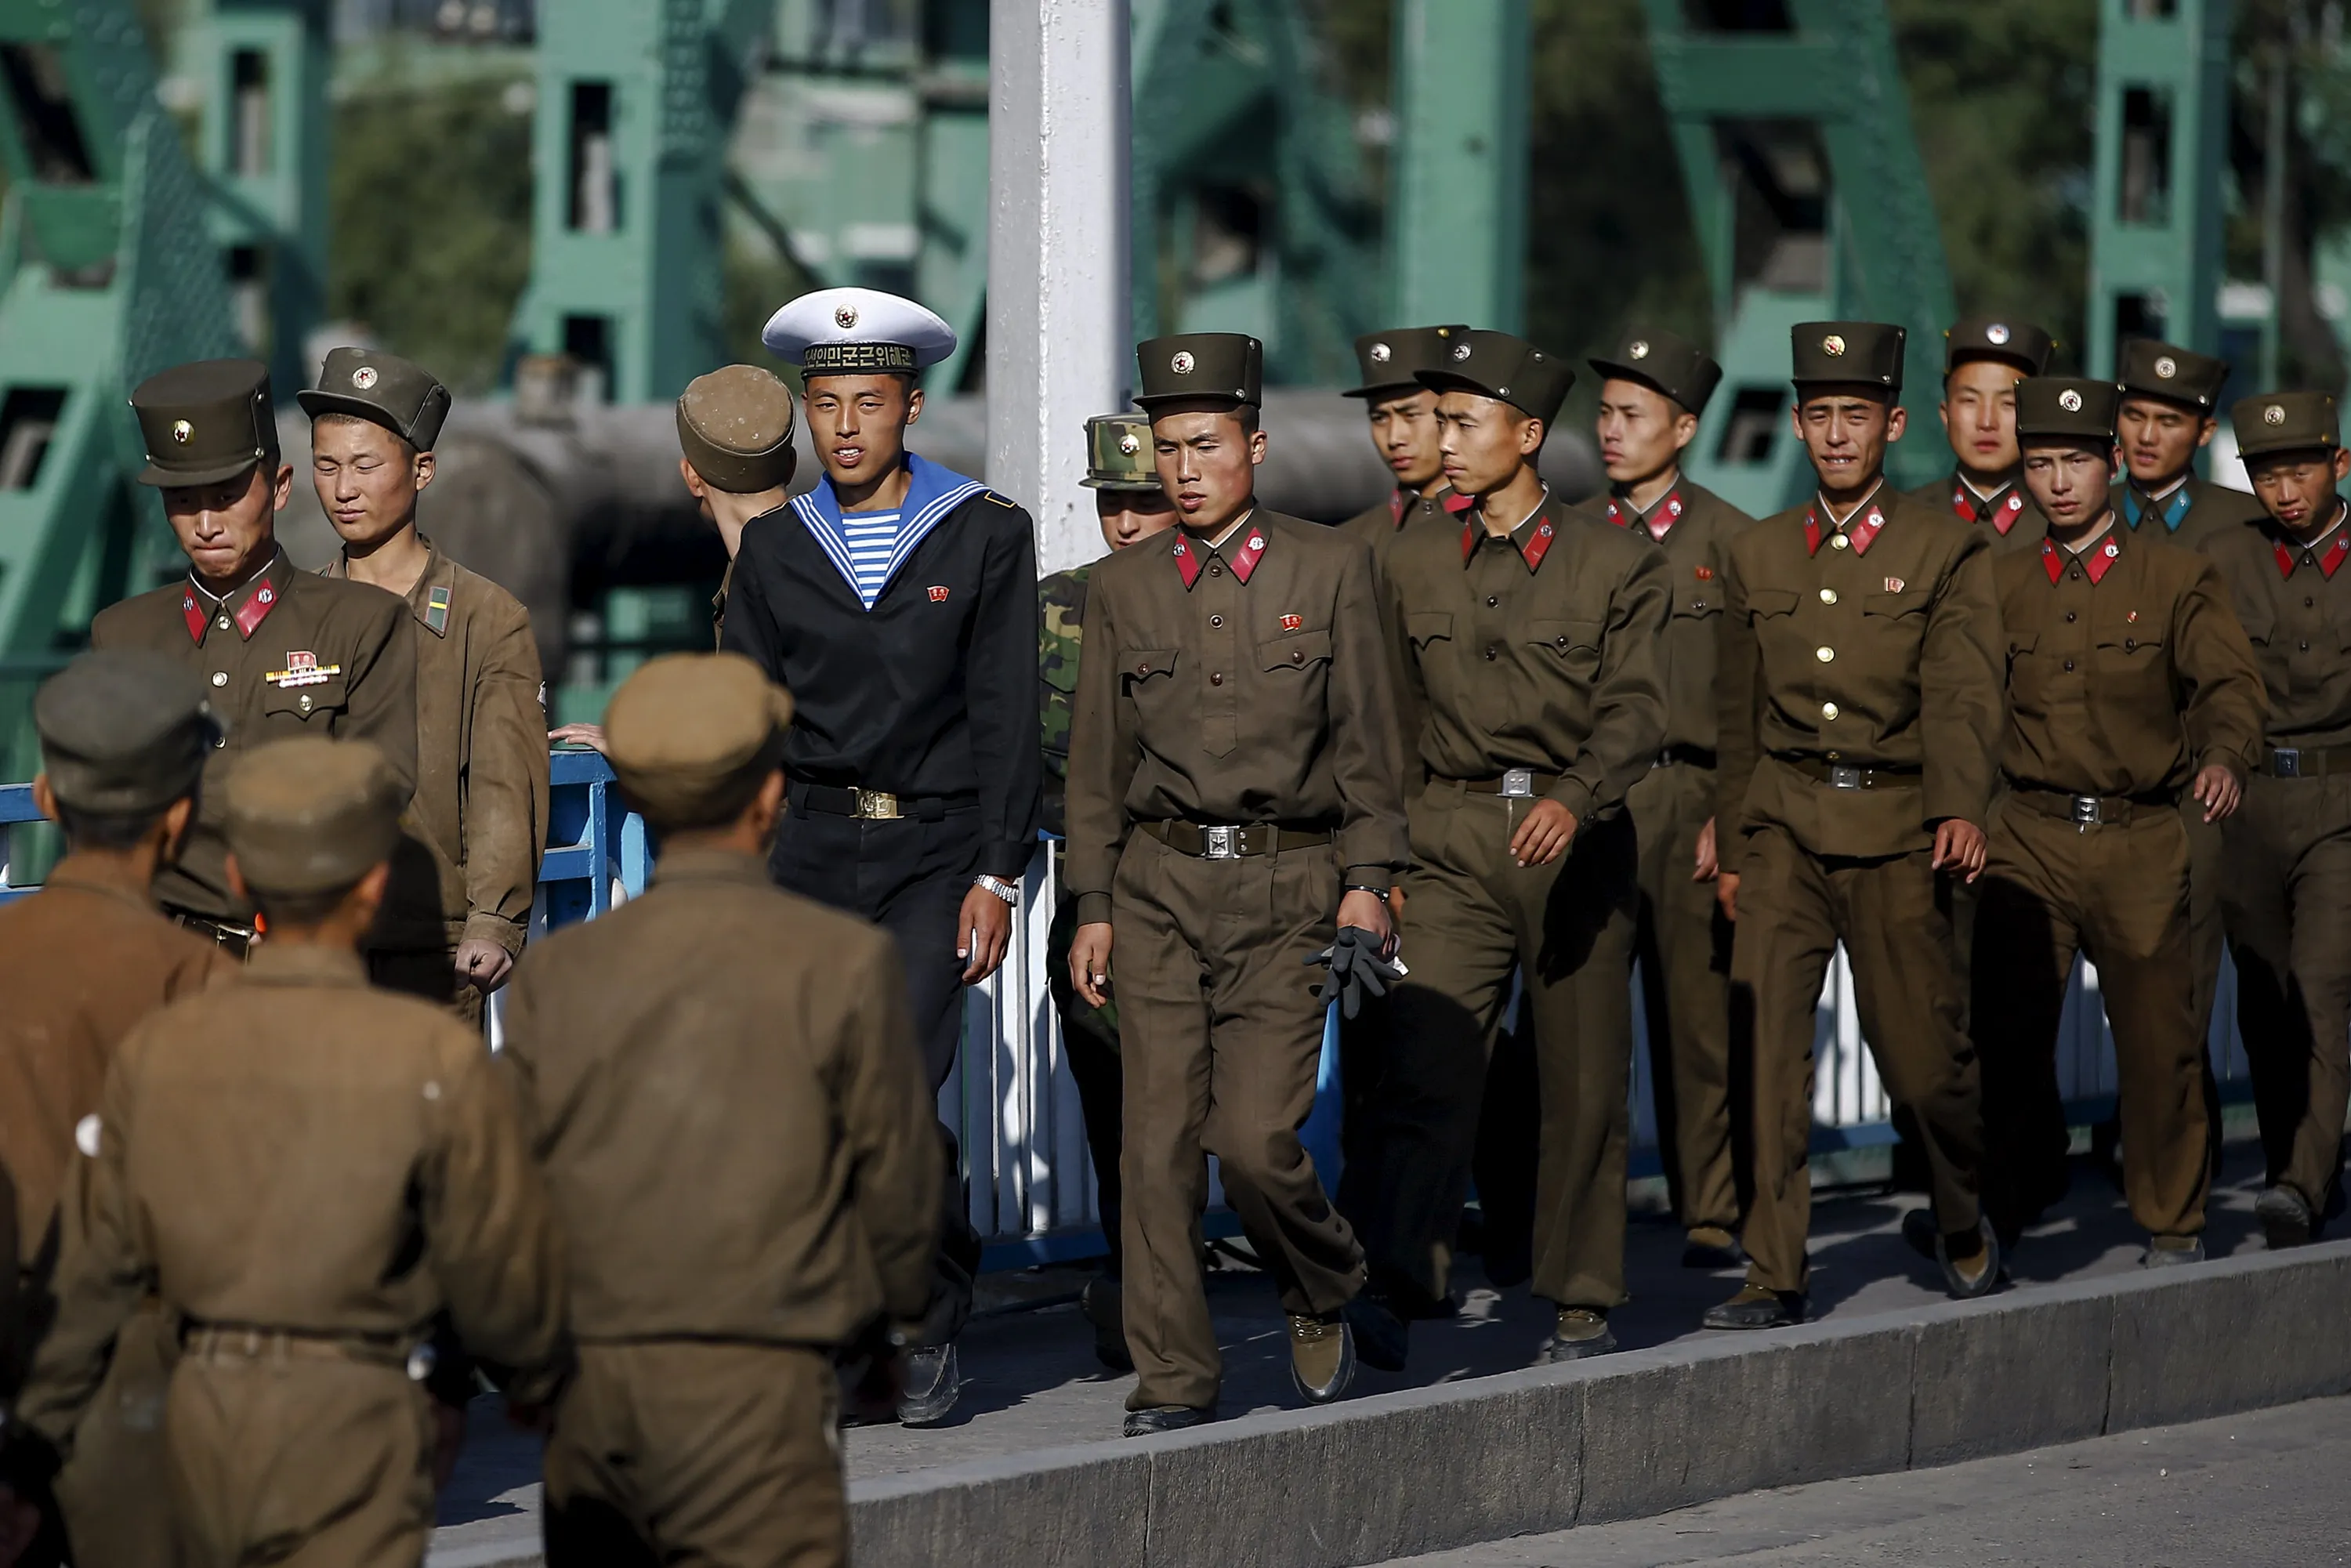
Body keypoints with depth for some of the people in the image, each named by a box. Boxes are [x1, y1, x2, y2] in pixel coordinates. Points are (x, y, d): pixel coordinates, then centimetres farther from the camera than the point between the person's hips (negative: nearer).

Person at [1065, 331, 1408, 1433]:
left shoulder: (1330, 570, 3)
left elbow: (1366, 737, 4)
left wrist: (1368, 878, -2)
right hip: (1160, 885, 2)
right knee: (1160, 1136, -3)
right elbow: (1099, 759, 13)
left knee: (1254, 1136, -10)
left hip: (1287, 887, -2)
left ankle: (1324, 1295, 18)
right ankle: (1173, 1376, 4)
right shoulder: (1121, 588, 9)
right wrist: (1093, 905, 7)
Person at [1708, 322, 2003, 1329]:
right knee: (1768, 1044, -8)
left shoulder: (1949, 552, 2)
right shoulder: (1756, 557, 13)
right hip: (1783, 828, 3)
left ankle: (1967, 1235, 26)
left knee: (1921, 1051, 0)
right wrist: (1732, 849, 17)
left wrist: (1960, 810, -25)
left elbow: (1961, 696, -10)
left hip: (1895, 829, -3)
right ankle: (1775, 1277, -6)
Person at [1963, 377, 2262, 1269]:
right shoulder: (2003, 584, 11)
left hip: (2142, 839, -2)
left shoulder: (2176, 577, 3)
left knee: (2158, 1034, -1)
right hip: (2031, 836, 2)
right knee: (2005, 1028, -1)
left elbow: (2228, 681, -7)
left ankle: (2173, 1224, 13)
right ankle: (1994, 1207, 15)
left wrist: (2223, 754, -28)